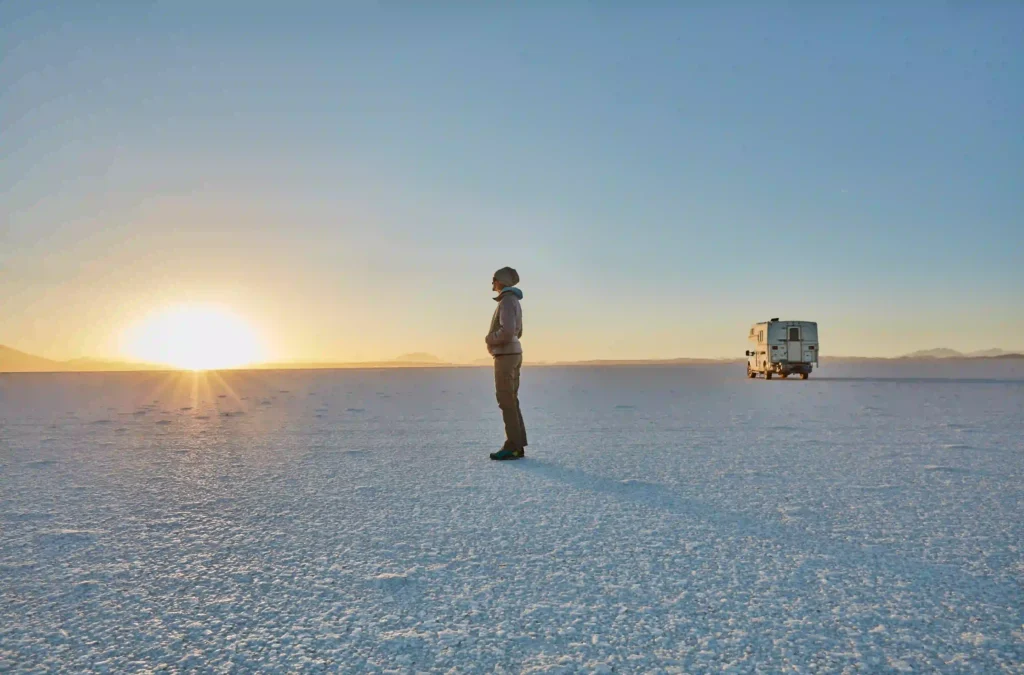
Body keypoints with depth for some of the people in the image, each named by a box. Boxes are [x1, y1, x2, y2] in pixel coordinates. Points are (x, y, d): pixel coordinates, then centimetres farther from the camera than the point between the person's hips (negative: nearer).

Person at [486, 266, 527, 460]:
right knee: (510, 401, 9)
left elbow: (507, 332, -26)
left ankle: (512, 447, -7)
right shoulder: (514, 303, 18)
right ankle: (517, 446, 9)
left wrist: (489, 339, -7)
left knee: (506, 401, -9)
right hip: (512, 355, 10)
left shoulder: (507, 301, -15)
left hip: (505, 357, -10)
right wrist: (494, 340, 15)